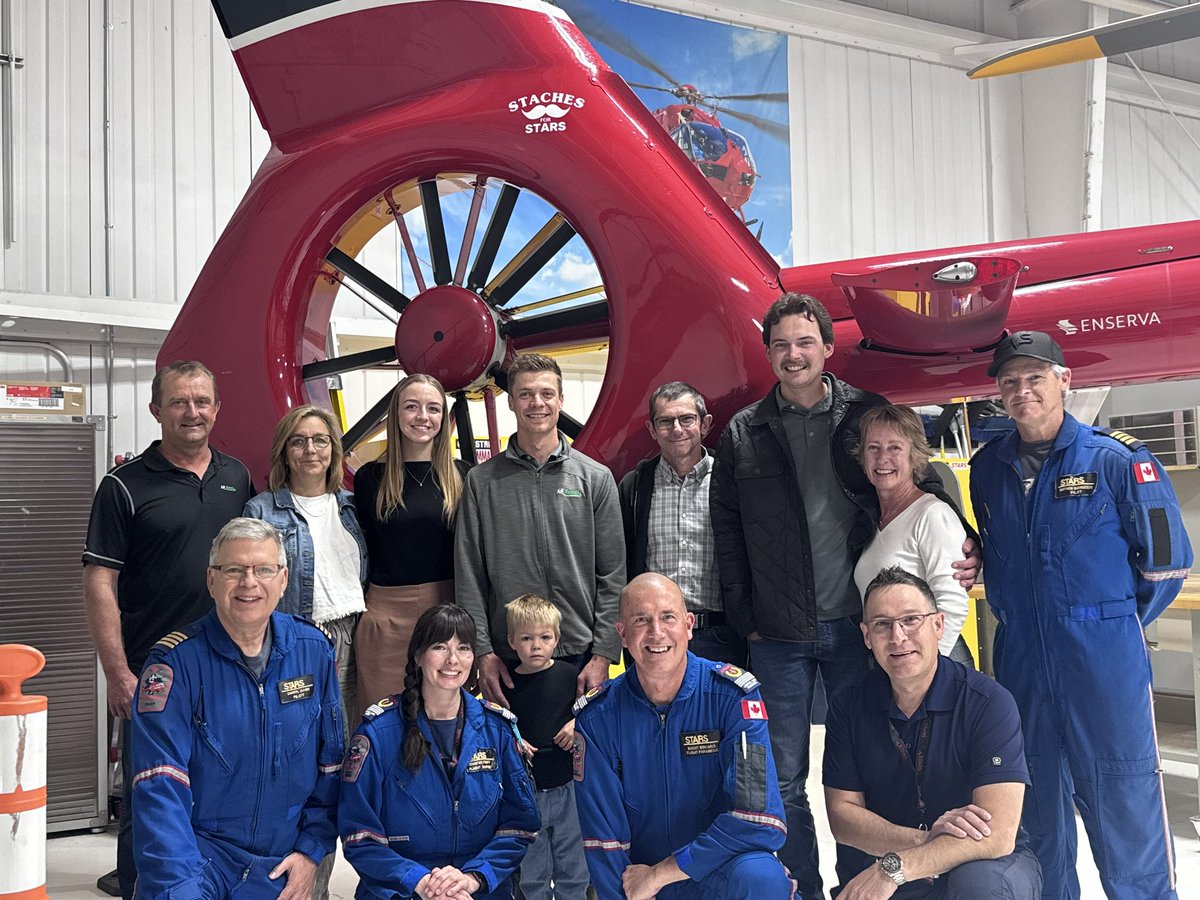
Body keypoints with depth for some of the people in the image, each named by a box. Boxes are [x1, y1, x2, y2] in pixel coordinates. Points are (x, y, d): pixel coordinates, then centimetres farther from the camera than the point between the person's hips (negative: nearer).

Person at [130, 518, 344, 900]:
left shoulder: (314, 650, 1)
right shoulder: (176, 663, -10)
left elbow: (332, 763, 9)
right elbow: (160, 789, -16)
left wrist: (311, 850, 1)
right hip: (197, 856, -3)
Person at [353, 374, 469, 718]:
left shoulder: (461, 476, 3)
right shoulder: (370, 477, 3)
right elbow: (360, 550, 8)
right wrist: (359, 609, 2)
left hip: (447, 609, 0)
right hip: (385, 614, 0)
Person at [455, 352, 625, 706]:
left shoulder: (596, 478, 3)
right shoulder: (482, 481, 4)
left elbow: (612, 577, 2)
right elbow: (469, 579, 2)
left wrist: (602, 655, -5)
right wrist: (483, 652, -4)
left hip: (579, 656, 0)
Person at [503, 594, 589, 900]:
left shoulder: (568, 676, -4)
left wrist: (577, 724, -9)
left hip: (565, 786, 0)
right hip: (524, 788, 0)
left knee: (572, 862, 12)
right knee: (531, 867, 12)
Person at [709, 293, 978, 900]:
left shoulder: (868, 415, 3)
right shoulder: (743, 434, 5)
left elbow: (922, 485, 8)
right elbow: (726, 531, 7)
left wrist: (962, 552, -8)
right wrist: (743, 617, 2)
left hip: (855, 624, 0)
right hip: (777, 635, 1)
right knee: (784, 780, 7)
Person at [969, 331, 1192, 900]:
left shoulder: (1116, 458, -6)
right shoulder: (987, 468, 7)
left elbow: (1166, 557, -2)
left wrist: (1113, 624, 4)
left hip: (1106, 665, -4)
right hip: (1019, 665, 4)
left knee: (1125, 810, 0)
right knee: (1039, 809, 15)